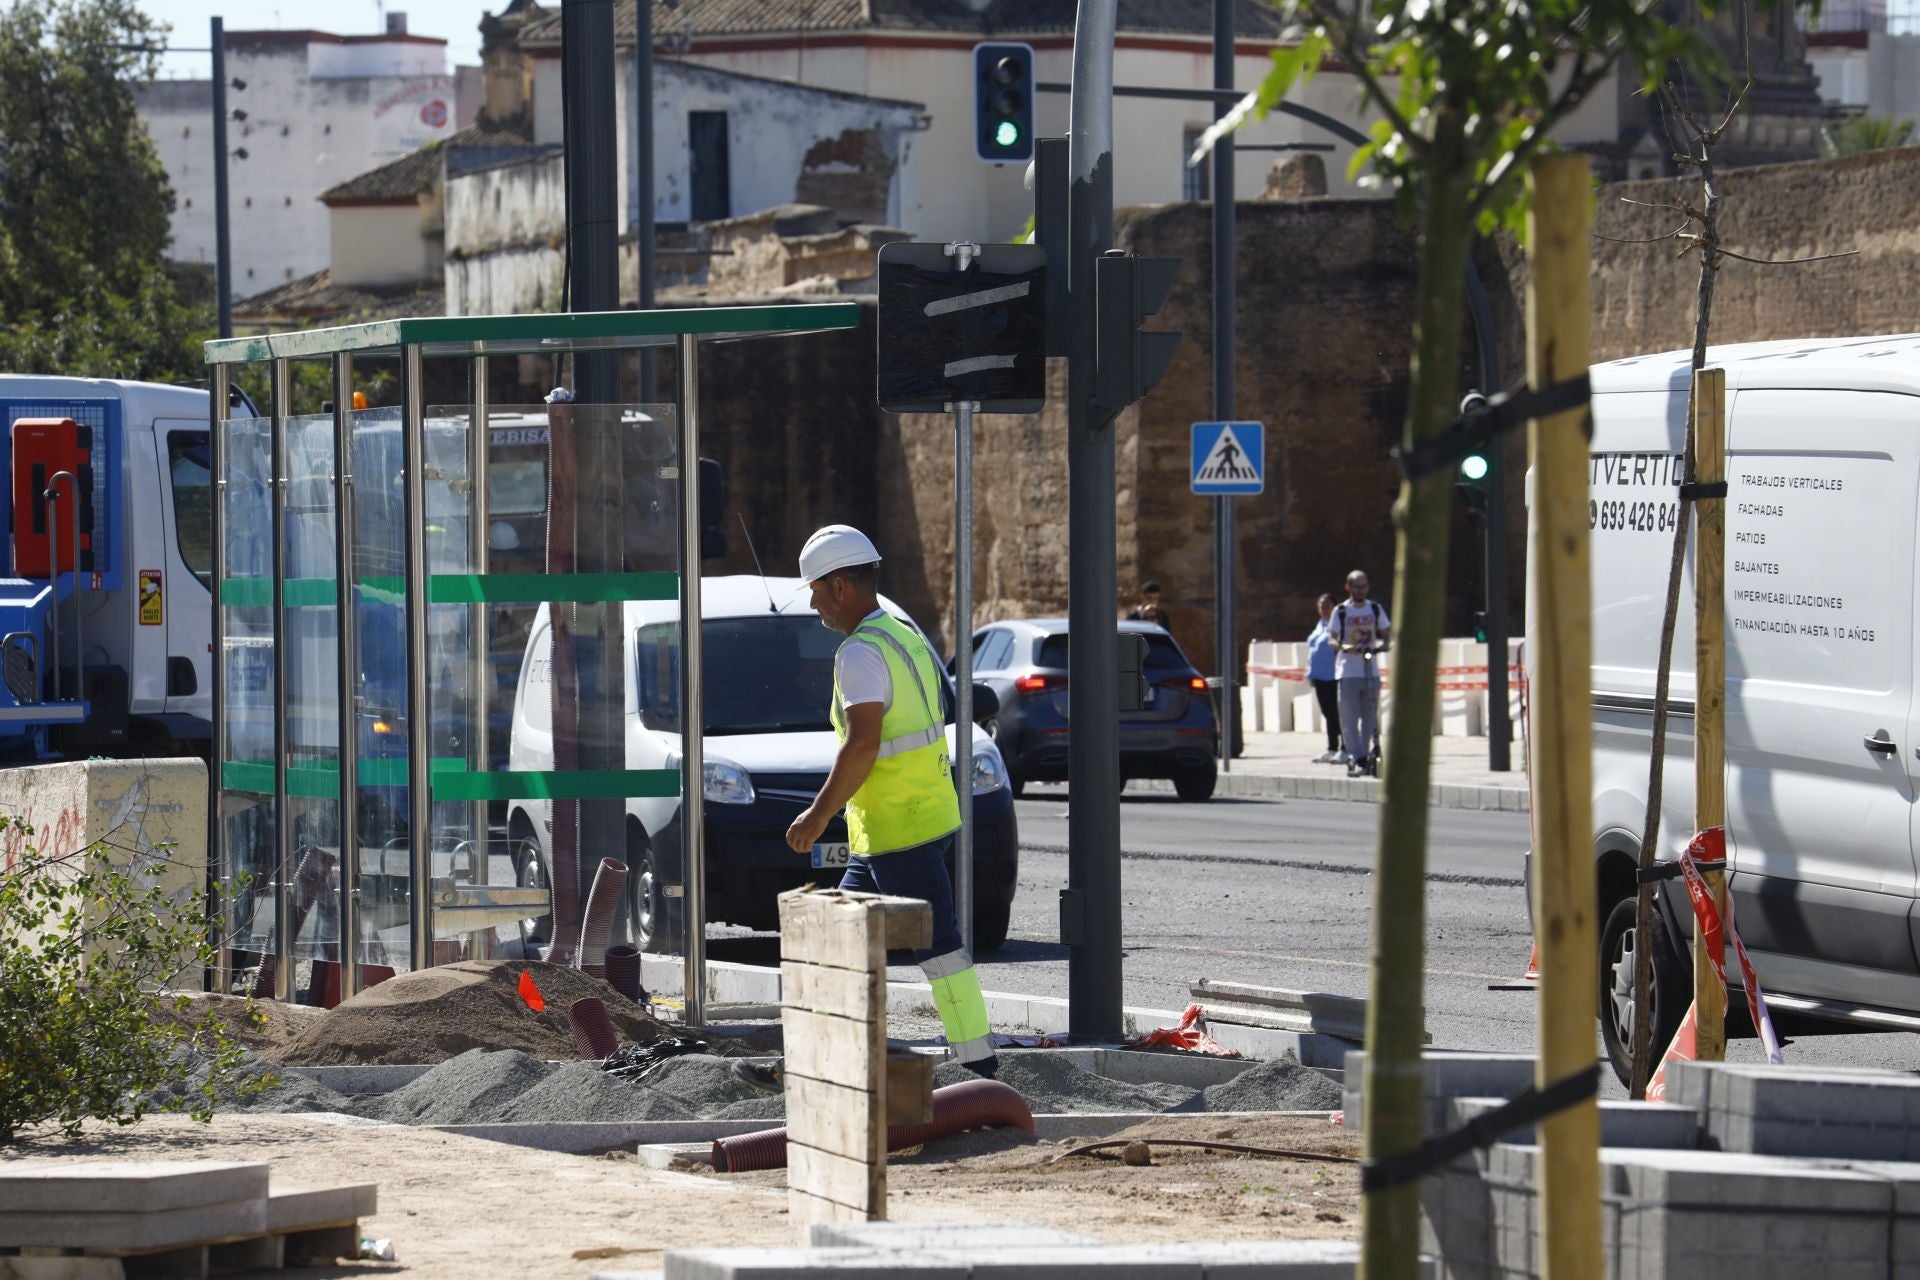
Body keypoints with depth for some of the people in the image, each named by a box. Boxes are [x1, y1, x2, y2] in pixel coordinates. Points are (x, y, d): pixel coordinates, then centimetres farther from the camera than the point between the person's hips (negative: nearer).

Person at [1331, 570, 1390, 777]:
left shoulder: (1375, 610, 9)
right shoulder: (1341, 611, 1)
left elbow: (1384, 635, 11)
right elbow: (1333, 639, 0)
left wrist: (1380, 644, -12)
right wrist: (1345, 647, -21)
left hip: (1371, 670, 3)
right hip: (1348, 672, -3)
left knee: (1370, 717, 4)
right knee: (1350, 717, -6)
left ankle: (1365, 757, 11)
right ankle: (1357, 759, -5)